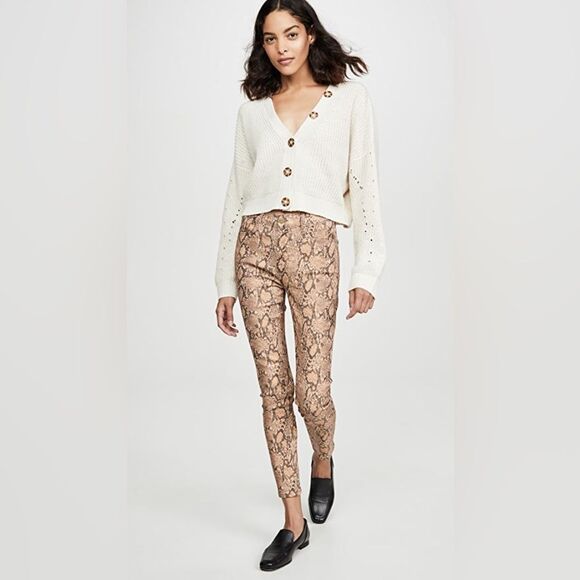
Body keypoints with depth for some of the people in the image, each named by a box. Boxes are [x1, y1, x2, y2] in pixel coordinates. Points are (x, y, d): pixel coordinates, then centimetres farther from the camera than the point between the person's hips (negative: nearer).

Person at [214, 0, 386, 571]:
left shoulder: (350, 97, 10)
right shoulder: (252, 110, 17)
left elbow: (364, 184, 4)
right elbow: (236, 193, 14)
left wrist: (366, 272, -4)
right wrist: (225, 282, 10)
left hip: (313, 245, -3)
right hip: (255, 246, 3)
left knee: (312, 389, -6)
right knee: (273, 389, 3)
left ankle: (323, 462, 31)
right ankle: (293, 522, 15)